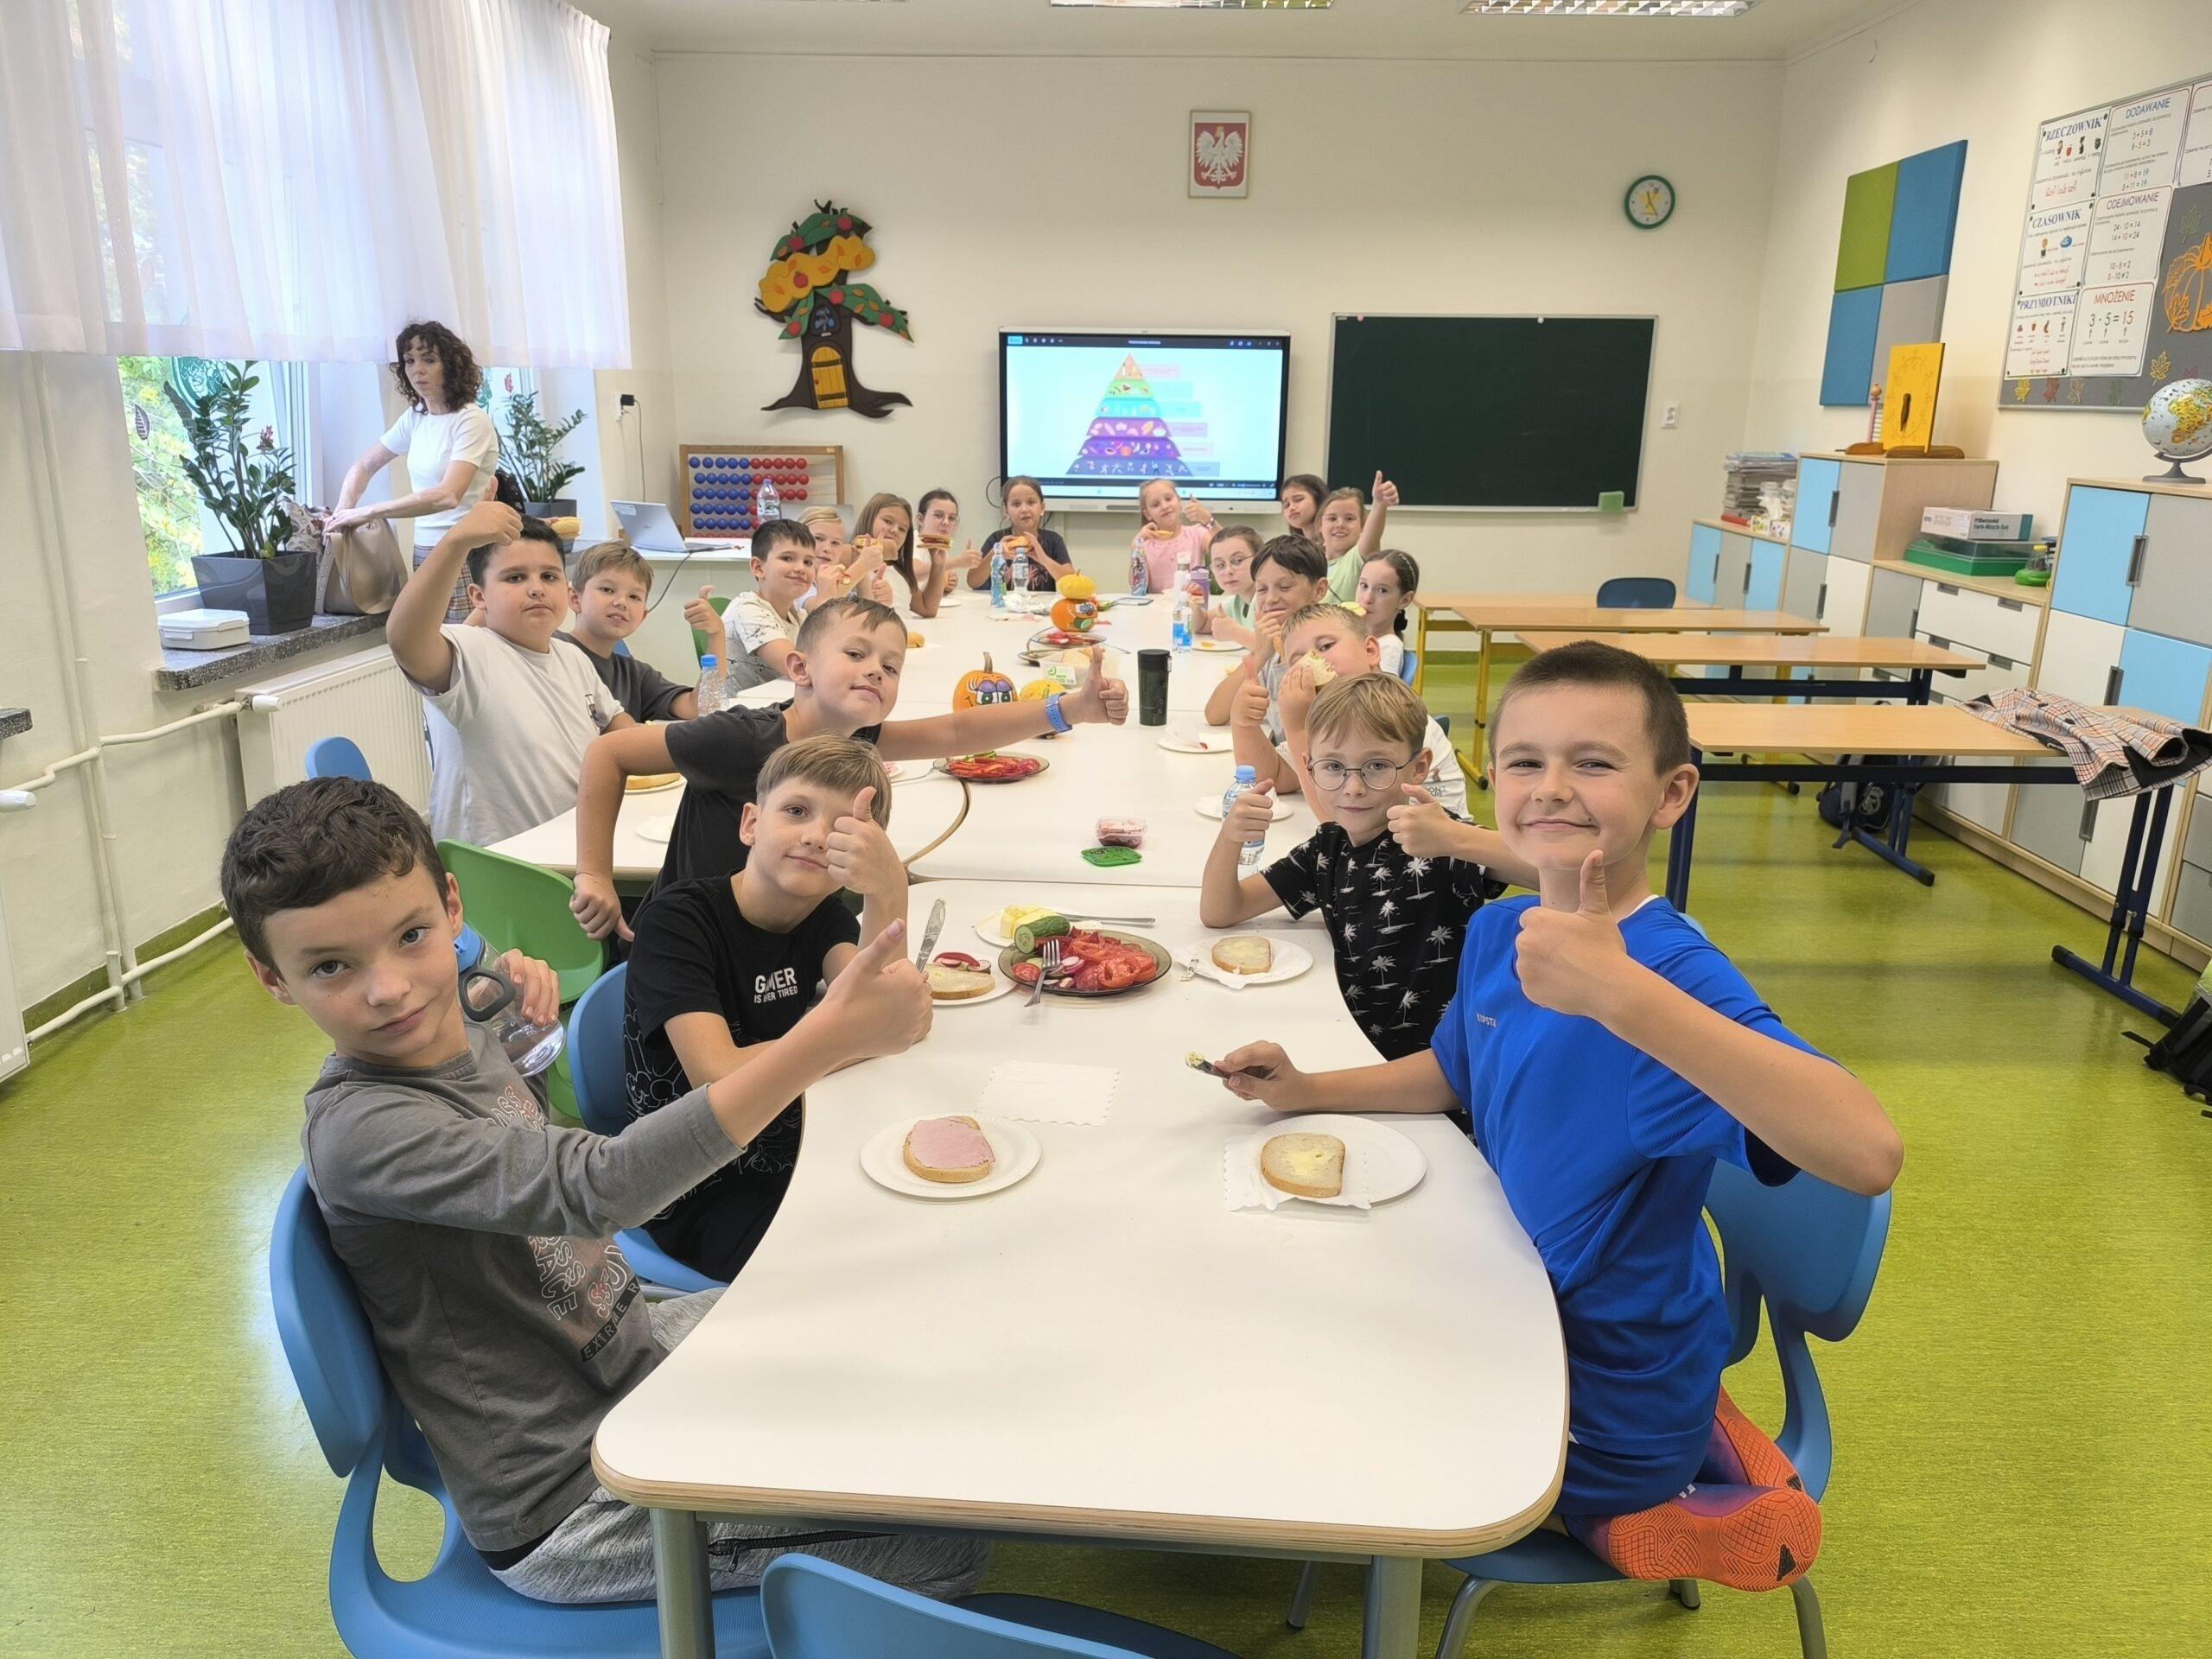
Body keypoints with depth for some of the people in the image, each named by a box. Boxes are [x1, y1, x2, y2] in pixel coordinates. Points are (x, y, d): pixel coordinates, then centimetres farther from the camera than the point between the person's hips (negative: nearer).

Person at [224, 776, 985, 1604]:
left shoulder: (462, 1036, -1)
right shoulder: (356, 1130, -29)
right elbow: (596, 1187, -43)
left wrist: (507, 998, 2)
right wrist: (827, 1037, -51)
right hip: (567, 1510, -8)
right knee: (944, 1545, -12)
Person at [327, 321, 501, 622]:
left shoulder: (471, 421, -12)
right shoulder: (415, 417, 11)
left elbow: (448, 495, -24)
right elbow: (362, 468, 19)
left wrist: (367, 512, -22)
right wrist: (341, 515, -1)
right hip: (423, 552, 7)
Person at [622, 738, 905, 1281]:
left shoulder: (827, 919, 2)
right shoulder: (676, 920, -16)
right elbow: (721, 1080, -28)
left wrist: (888, 894, -37)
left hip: (796, 1161, 6)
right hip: (703, 1197, -6)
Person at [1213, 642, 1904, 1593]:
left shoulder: (1674, 974, -30)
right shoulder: (1495, 932, -6)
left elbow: (1868, 1153, -47)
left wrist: (1617, 991, -53)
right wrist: (1308, 1091, 2)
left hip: (1604, 1424, -7)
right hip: (1522, 1310, 7)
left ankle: (1648, 1511, 13)